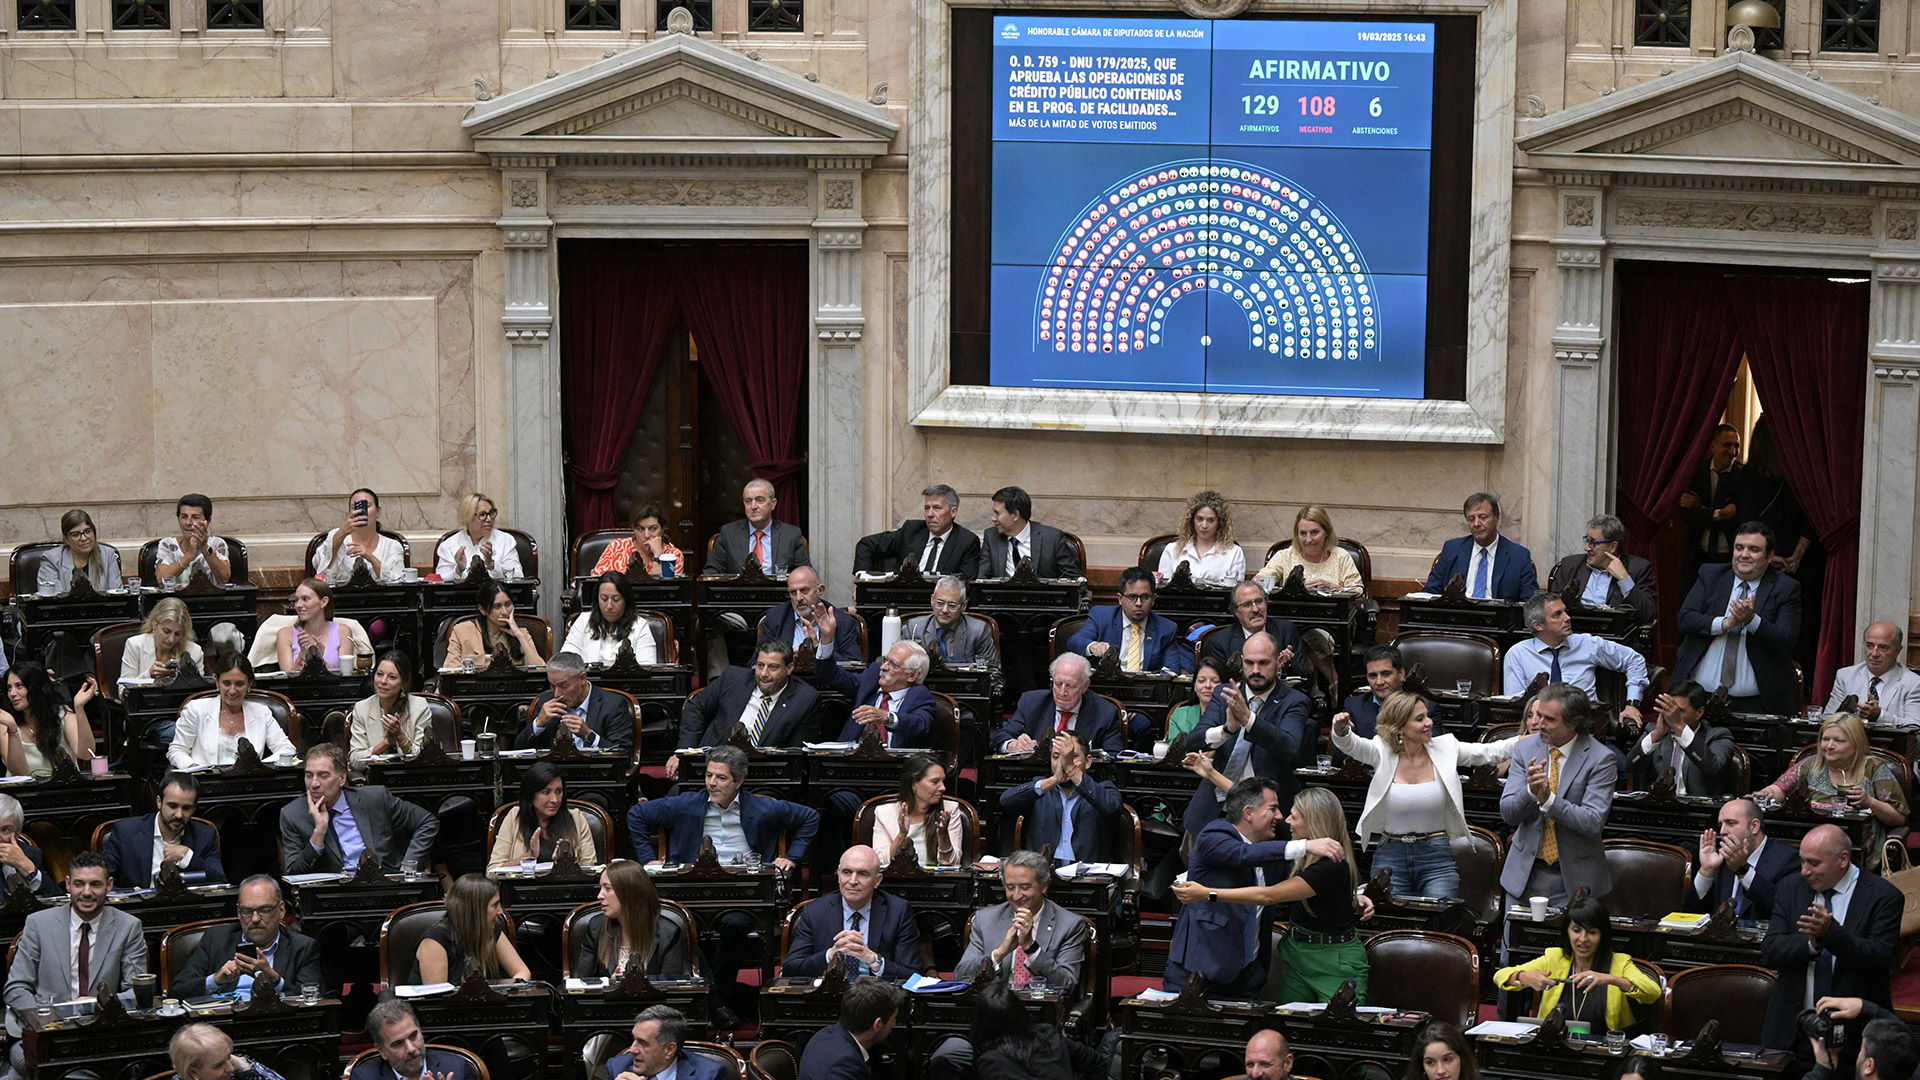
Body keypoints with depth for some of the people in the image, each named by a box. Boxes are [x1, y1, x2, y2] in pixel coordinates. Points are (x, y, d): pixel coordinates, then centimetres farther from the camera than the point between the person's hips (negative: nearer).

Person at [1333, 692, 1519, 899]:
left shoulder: (1445, 749, 0)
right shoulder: (1383, 752, -4)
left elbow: (1490, 752, 0)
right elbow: (1350, 744, -18)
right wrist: (1341, 730, -40)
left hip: (1437, 855, 0)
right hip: (1391, 856, 0)